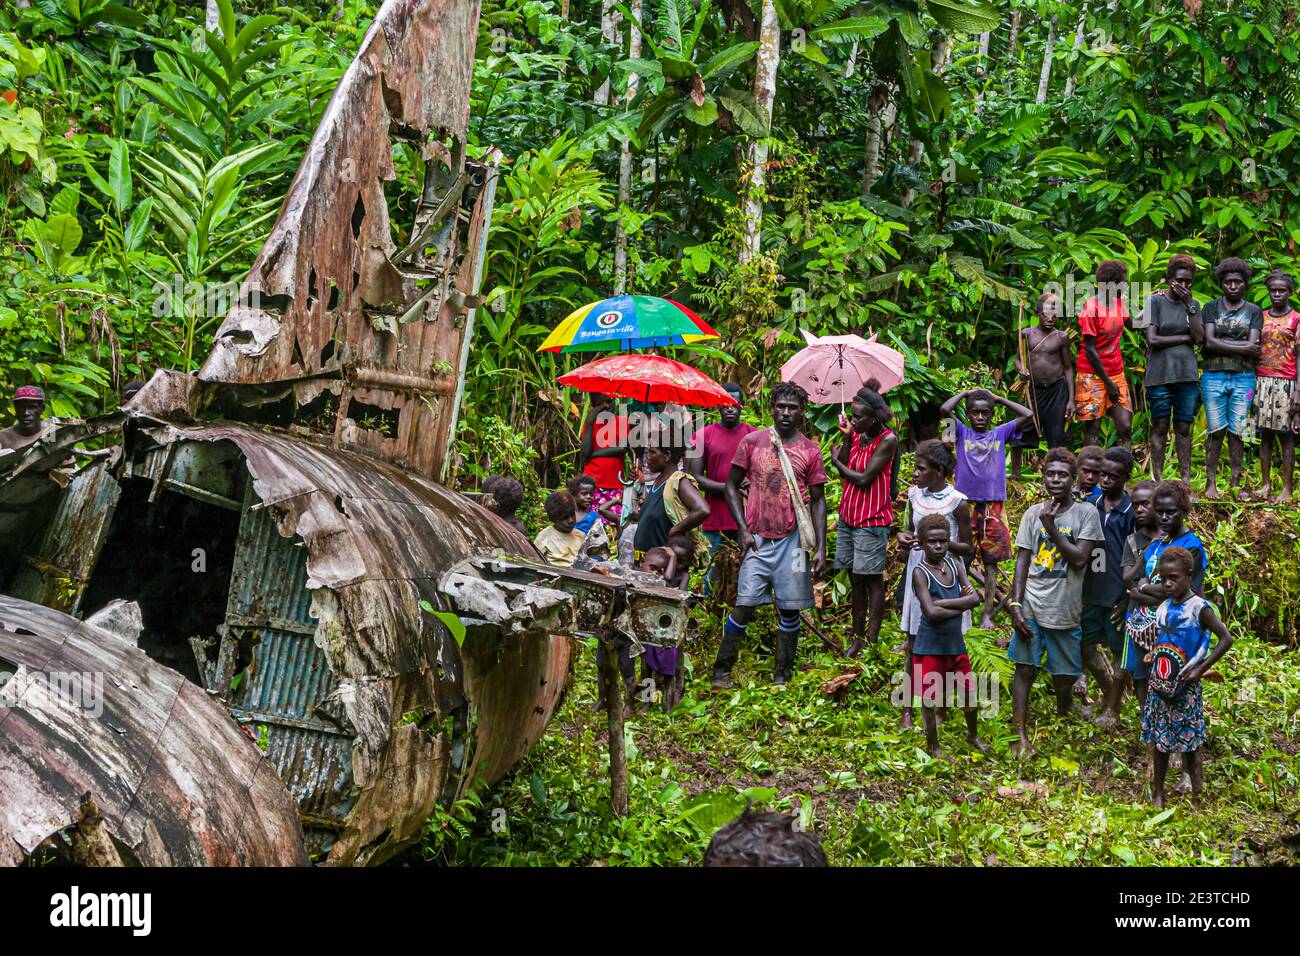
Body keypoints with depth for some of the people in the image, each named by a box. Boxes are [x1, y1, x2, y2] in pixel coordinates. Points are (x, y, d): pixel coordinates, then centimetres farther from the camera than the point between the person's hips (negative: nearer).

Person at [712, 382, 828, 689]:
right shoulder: (752, 442, 3)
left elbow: (818, 501, 6)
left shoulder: (810, 451, 5)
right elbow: (732, 485, 8)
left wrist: (821, 548, -1)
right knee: (744, 607, -4)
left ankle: (782, 675, 14)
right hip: (757, 539, -1)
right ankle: (721, 671, 4)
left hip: (793, 540, 1)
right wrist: (742, 530, -2)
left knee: (790, 609, 3)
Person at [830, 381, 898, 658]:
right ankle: (857, 638, 19)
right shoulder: (857, 435, 6)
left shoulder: (887, 440, -14)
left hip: (872, 519, -7)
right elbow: (843, 470, -2)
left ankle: (871, 640, 2)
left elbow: (863, 479, -18)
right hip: (848, 515, 7)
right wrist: (847, 437, -10)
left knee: (872, 580, -2)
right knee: (855, 578, 12)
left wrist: (837, 461, -3)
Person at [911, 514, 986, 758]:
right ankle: (932, 746, 25)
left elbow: (974, 598, -11)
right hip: (930, 647, -5)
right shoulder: (920, 573, -14)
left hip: (956, 643, 5)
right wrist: (961, 606, -14)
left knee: (968, 692, 17)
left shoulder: (955, 566, 2)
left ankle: (973, 735, 42)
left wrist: (943, 602, -19)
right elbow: (932, 613, -24)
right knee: (930, 699, 6)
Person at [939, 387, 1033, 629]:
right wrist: (965, 393, 3)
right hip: (966, 504, -1)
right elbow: (945, 409, -11)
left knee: (991, 562, 3)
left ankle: (987, 614, 6)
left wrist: (1000, 399, 7)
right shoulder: (962, 432, 5)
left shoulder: (1000, 433, 10)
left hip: (993, 506, 1)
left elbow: (1028, 415, 1)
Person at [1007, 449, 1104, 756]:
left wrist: (1052, 527, -14)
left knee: (1064, 674, 9)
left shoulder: (1086, 513, -2)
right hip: (1031, 606, 1)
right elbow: (1022, 561, 5)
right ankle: (1019, 734, 2)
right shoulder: (1033, 513, 5)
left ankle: (1063, 720, 35)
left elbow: (1080, 559, -12)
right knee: (1025, 669, -3)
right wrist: (1015, 604, -3)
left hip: (1065, 611, -1)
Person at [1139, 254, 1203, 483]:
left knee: (1183, 428, 5)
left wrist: (1189, 305, -5)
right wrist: (1184, 338, -4)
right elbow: (1152, 339, -8)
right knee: (1160, 427, 0)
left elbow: (1199, 338, -1)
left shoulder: (1193, 305, 13)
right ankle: (1158, 479, 3)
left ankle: (1186, 479, 7)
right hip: (1160, 375, -3)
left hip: (1187, 375, 3)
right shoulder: (1155, 302, 1)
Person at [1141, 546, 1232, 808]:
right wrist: (1153, 654, 4)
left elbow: (1226, 639, -16)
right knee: (1159, 741, 13)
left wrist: (1201, 669, -17)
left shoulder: (1199, 608, -14)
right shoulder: (1164, 607, 5)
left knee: (1189, 743, 1)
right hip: (1160, 684, 6)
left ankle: (1196, 796, 14)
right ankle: (1157, 791, 23)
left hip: (1185, 687, -6)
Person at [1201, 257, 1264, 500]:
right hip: (1214, 377, -1)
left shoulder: (1254, 311, 9)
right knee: (1215, 431, -1)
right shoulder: (1211, 308, 6)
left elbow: (1253, 346, -4)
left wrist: (1222, 343, -9)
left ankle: (1235, 482, 7)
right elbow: (1208, 342, -7)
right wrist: (1242, 348, -10)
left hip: (1243, 378, 1)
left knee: (1236, 432, 2)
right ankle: (1211, 482, 3)